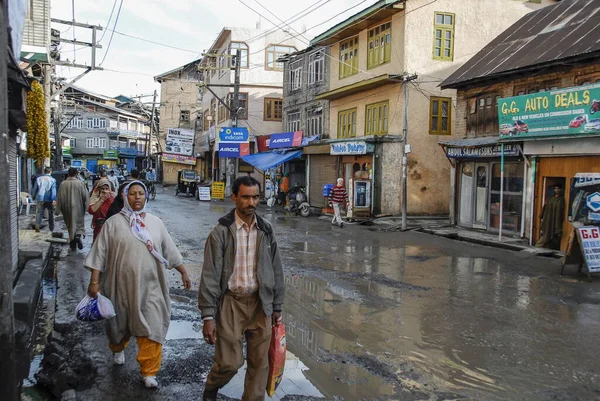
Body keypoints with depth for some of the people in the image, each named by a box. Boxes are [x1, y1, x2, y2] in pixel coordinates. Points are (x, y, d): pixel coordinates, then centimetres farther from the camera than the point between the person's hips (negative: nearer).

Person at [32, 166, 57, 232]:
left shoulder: (38, 178, 7)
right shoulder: (53, 180, -2)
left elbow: (35, 189, 10)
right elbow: (53, 190, -11)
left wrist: (34, 197, 21)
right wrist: (54, 199, -17)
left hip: (40, 199, 2)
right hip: (49, 199, -2)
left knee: (39, 212, 1)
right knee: (51, 213, 9)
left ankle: (37, 226, -19)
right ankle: (51, 228, 14)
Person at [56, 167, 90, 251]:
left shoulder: (63, 184, -4)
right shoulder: (80, 183, -9)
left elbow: (59, 198, 0)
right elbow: (85, 196, -8)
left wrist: (58, 210, 6)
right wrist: (86, 208, 2)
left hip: (67, 209, 2)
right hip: (78, 208, -2)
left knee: (70, 225, 13)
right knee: (79, 223, 11)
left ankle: (72, 245, 14)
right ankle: (78, 235, -19)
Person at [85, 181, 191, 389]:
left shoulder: (155, 222, 4)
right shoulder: (114, 222, -3)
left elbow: (170, 250, 10)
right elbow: (100, 254, -5)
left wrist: (183, 272, 10)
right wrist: (94, 282, -10)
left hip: (150, 286, 1)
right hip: (122, 285, -1)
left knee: (151, 328, -4)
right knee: (121, 323, 20)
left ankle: (149, 372, 8)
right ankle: (117, 349, 51)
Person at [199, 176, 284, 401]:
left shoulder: (266, 231, 4)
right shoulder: (221, 232, -8)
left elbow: (276, 270, 10)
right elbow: (210, 275, -9)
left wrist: (277, 307, 9)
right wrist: (208, 316, -12)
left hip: (260, 302, 4)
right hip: (231, 301, -3)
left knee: (259, 362, 8)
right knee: (230, 361, 1)